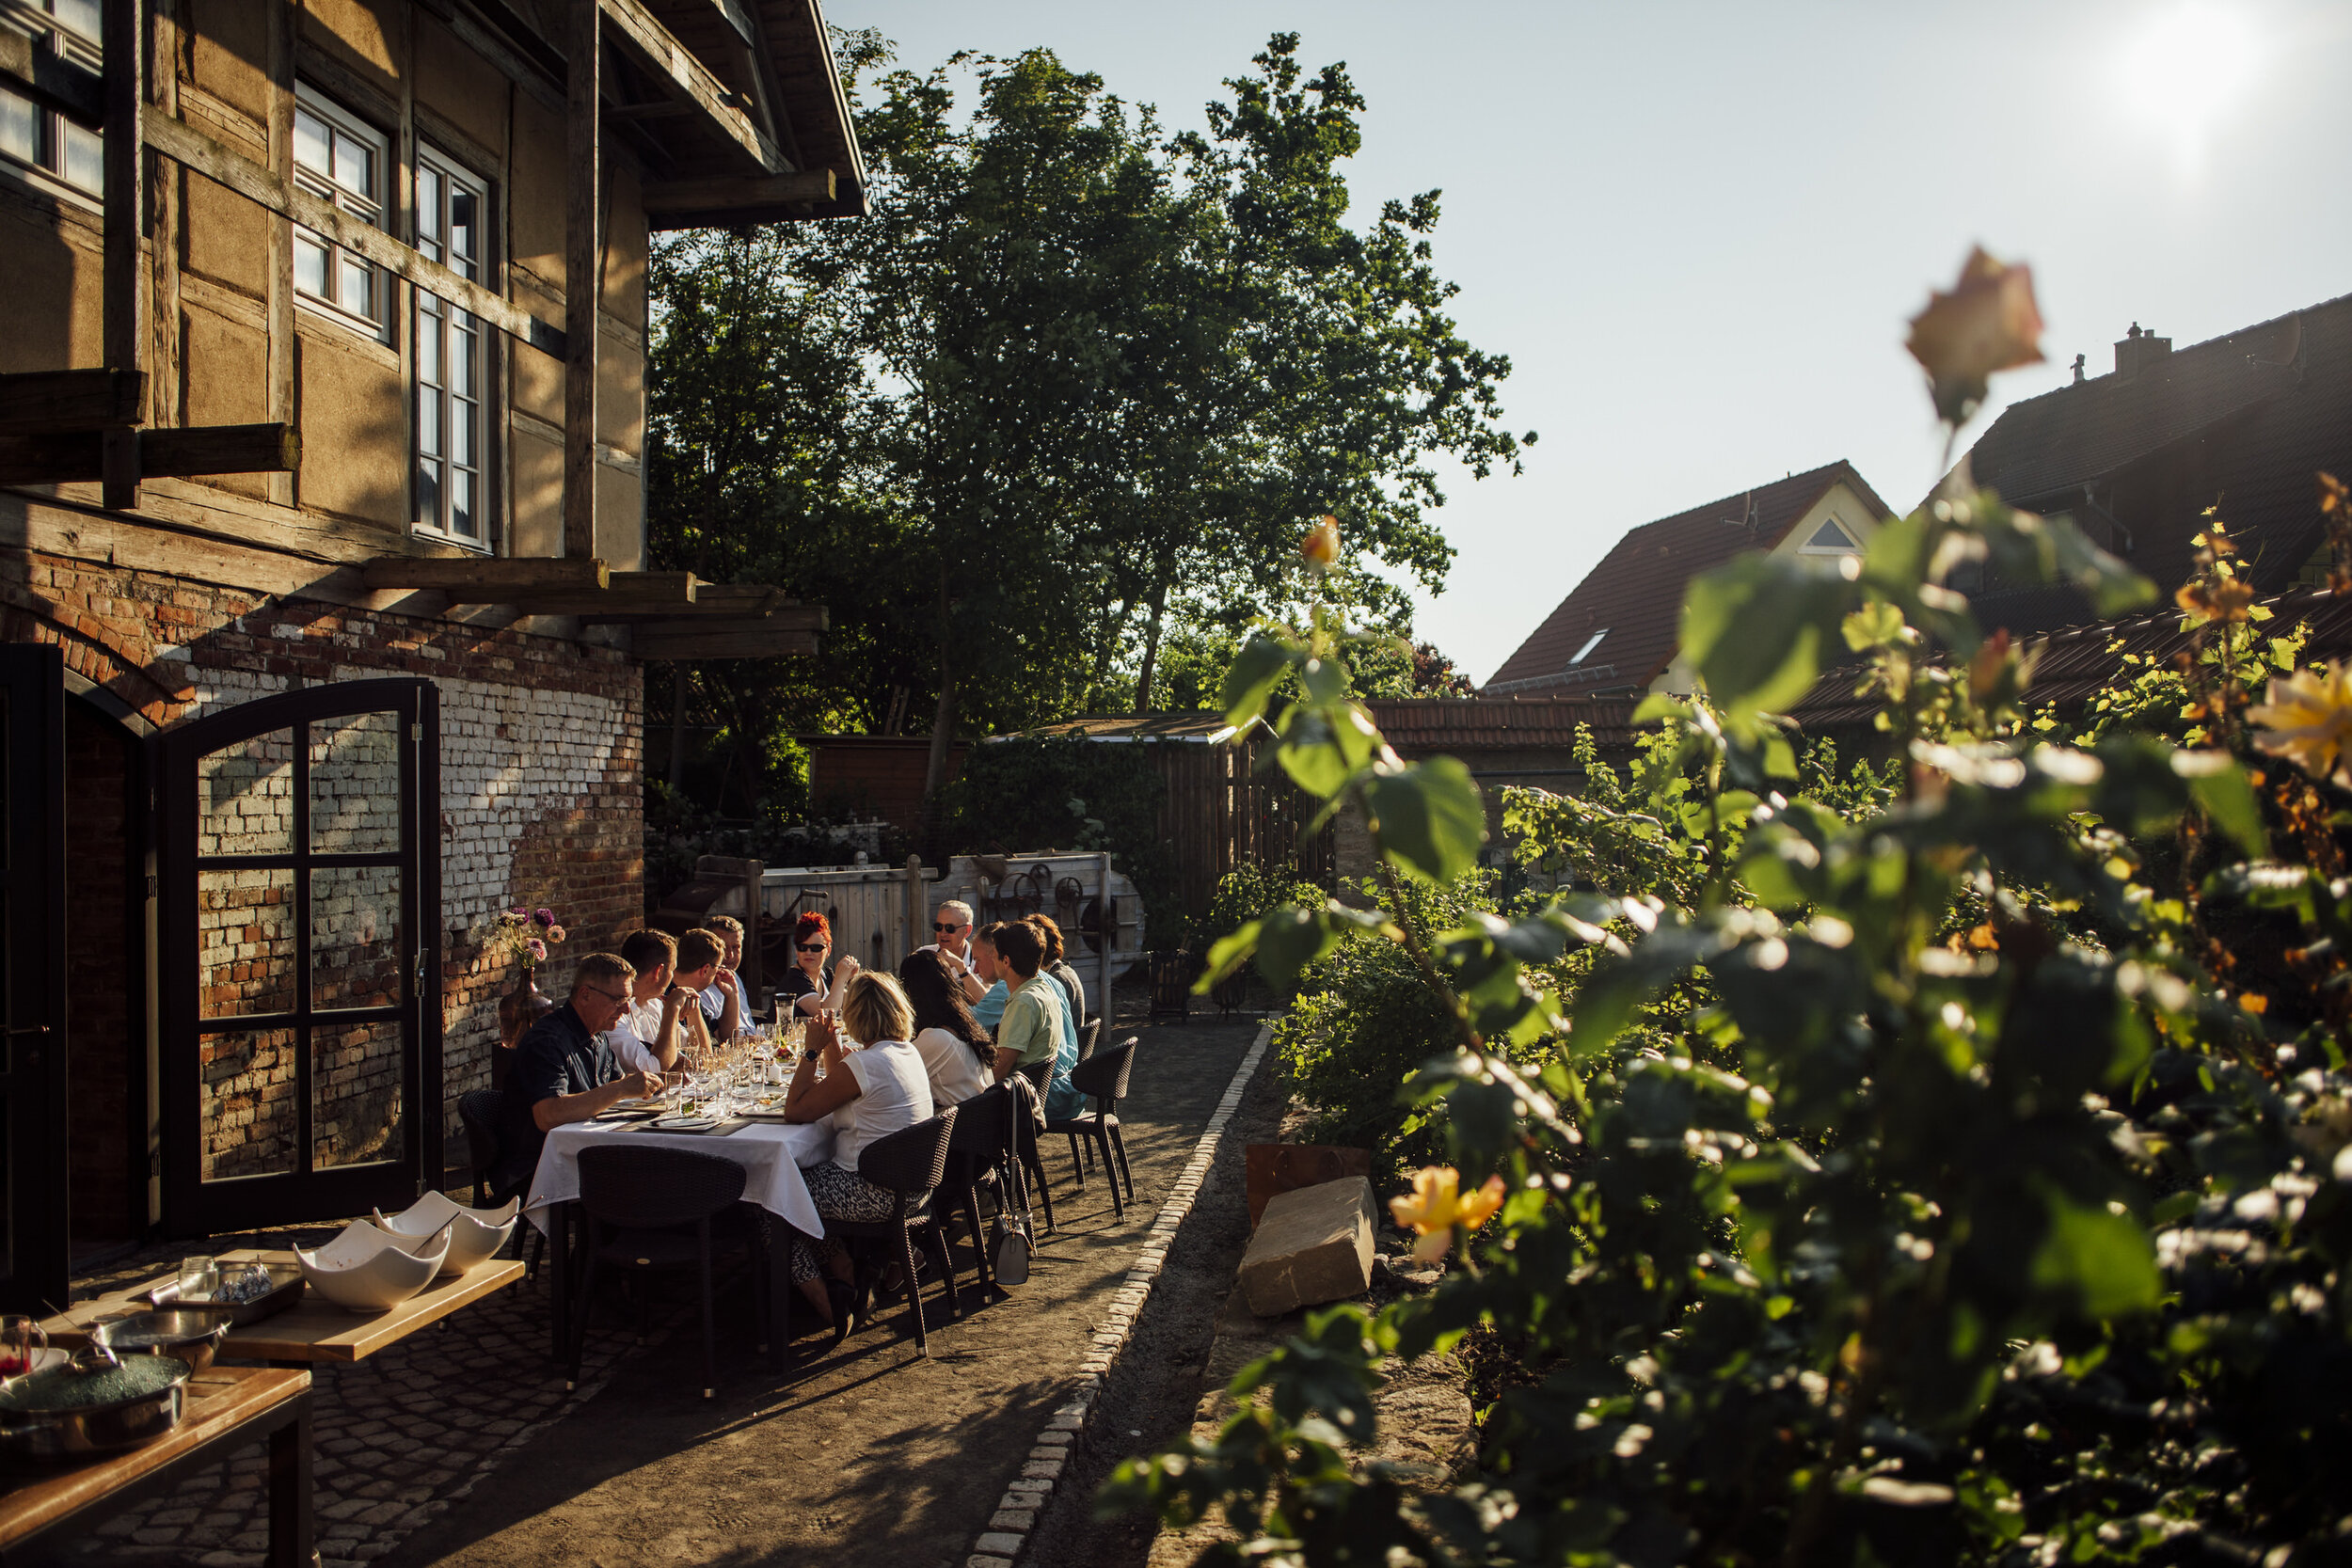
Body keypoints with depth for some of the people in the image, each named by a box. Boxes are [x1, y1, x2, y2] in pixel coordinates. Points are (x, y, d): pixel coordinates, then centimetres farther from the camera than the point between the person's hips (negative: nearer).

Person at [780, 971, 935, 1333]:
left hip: (873, 1192, -10)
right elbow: (841, 1087, 21)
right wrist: (831, 1044, 9)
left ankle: (823, 1299, 11)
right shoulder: (910, 1053, 7)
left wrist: (812, 1050, -11)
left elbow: (796, 1109, -18)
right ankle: (845, 1274, 25)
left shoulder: (866, 1063, -22)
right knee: (805, 1174, 25)